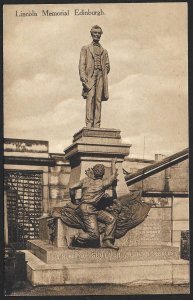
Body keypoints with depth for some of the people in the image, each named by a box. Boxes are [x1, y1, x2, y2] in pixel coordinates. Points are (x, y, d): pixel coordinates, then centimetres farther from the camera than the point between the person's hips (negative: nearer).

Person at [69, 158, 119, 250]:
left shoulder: (86, 180, 10)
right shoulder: (102, 183, -6)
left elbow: (72, 188, 8)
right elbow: (113, 175, 10)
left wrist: (73, 201, 22)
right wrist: (113, 163, 24)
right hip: (87, 209, -8)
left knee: (112, 219, 2)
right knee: (94, 235, -13)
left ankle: (107, 241, -2)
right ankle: (76, 240, -1)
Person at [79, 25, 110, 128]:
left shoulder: (104, 51, 23)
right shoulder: (85, 48, 14)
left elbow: (107, 66, 18)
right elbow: (82, 64, 3)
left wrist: (102, 75, 2)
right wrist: (83, 77, -10)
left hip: (100, 76, 3)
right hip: (90, 76, -3)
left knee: (98, 100, -5)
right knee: (90, 98, -16)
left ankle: (97, 125, -7)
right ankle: (89, 124, -20)